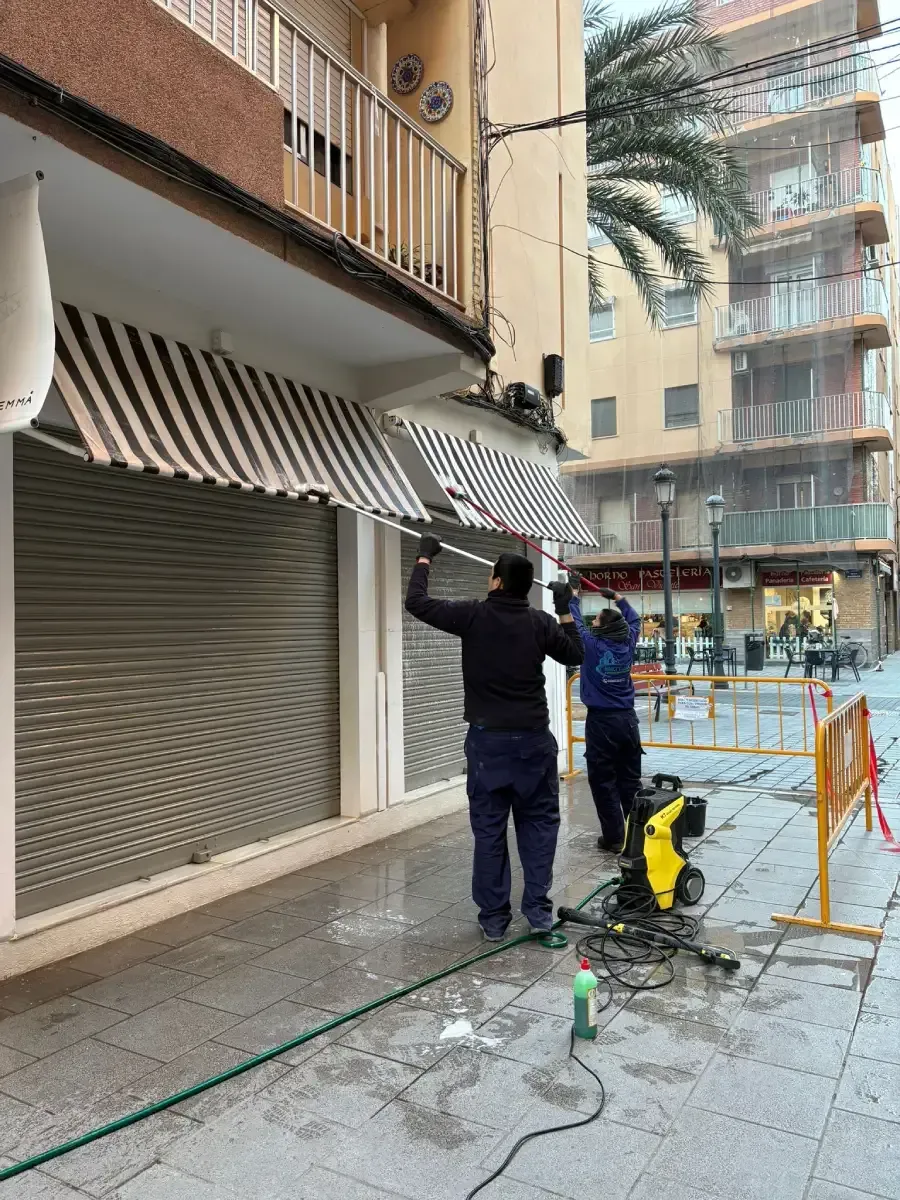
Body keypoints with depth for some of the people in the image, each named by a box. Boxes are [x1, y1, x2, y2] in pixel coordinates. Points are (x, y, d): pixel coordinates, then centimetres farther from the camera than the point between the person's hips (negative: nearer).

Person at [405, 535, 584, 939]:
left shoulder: (473, 615, -8)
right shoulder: (540, 622, -1)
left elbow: (416, 601, 0)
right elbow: (575, 655, 15)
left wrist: (425, 556, 13)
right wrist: (565, 610, 22)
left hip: (488, 739, -1)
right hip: (534, 739, 2)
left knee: (489, 829, 7)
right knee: (538, 823, 13)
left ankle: (494, 918, 13)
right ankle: (538, 910, 12)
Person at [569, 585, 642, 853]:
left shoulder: (591, 645, -11)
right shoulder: (627, 643, 2)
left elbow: (574, 623, 3)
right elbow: (634, 619, 22)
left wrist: (573, 598, 18)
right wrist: (618, 598, 29)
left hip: (601, 721, -5)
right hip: (627, 719, 5)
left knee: (604, 782, 1)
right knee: (630, 780, 12)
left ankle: (614, 837, 3)